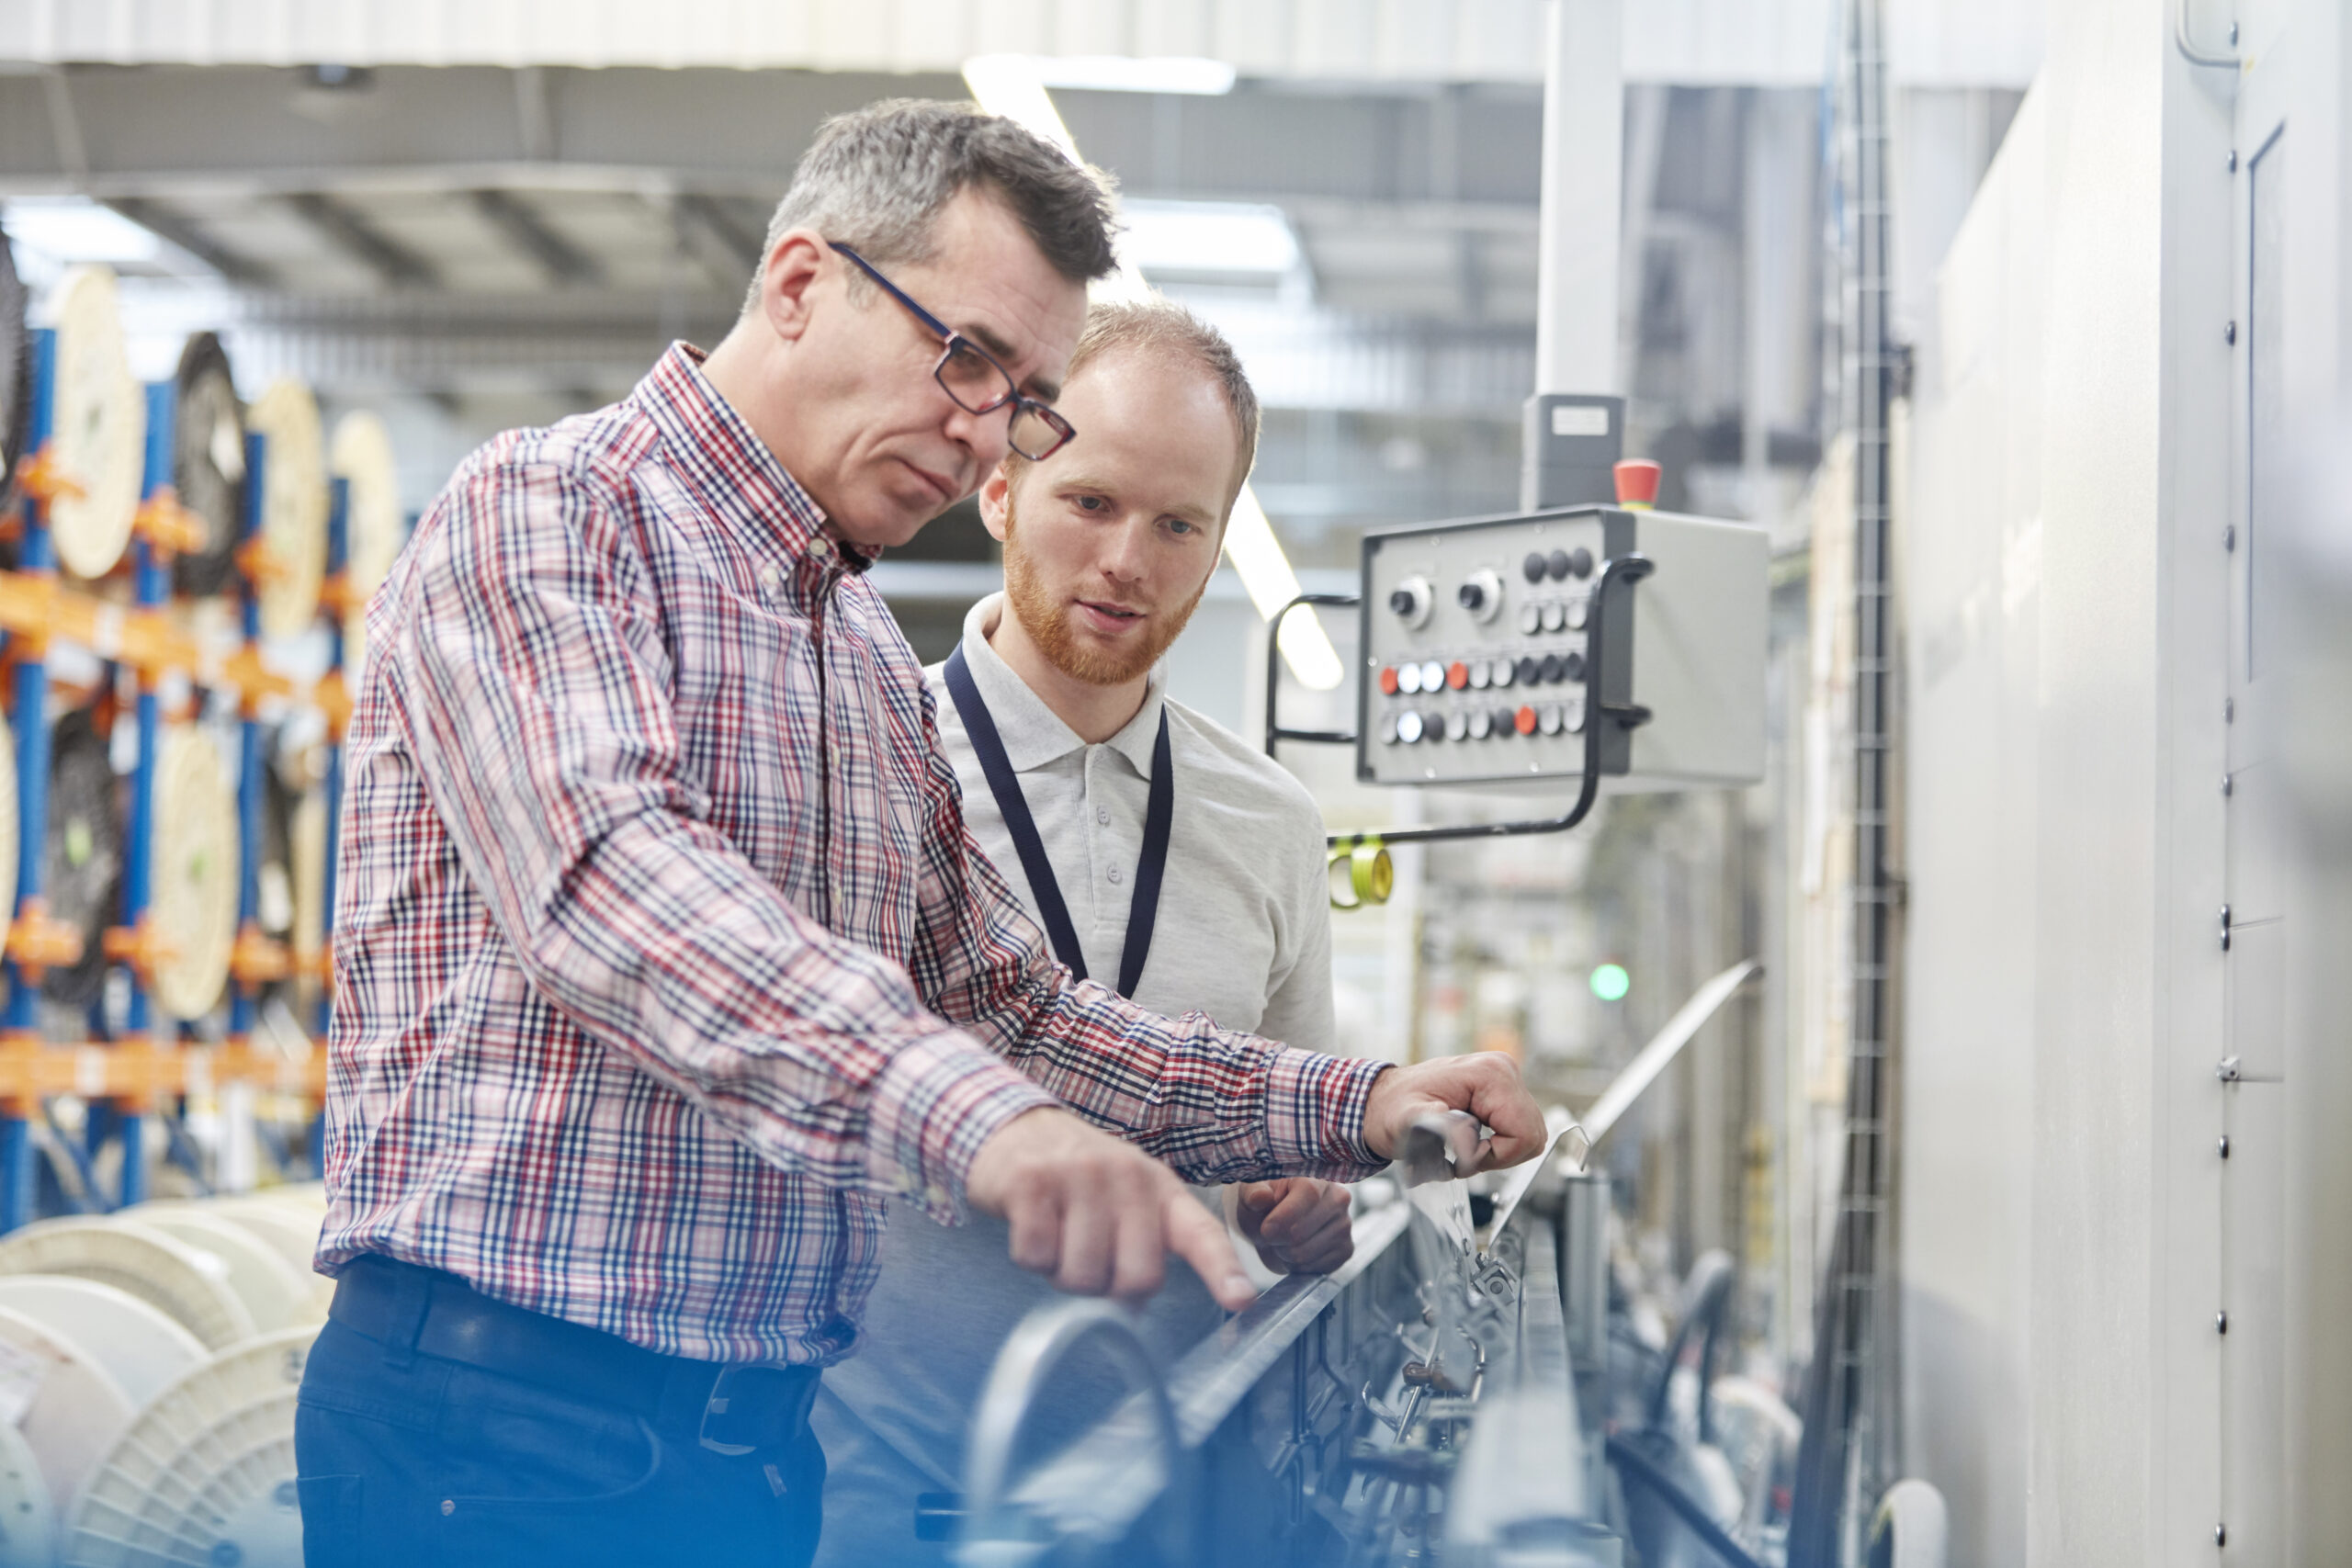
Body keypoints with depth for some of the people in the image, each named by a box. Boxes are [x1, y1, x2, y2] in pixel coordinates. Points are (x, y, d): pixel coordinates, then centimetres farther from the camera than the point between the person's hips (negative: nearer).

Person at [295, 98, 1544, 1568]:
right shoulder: (542, 512, -9)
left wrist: (1352, 1108, 5)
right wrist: (971, 1113, -42)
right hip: (501, 1424, -8)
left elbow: (1010, 1006, 20)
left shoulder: (879, 666, 19)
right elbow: (609, 881, -28)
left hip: (760, 1429, 8)